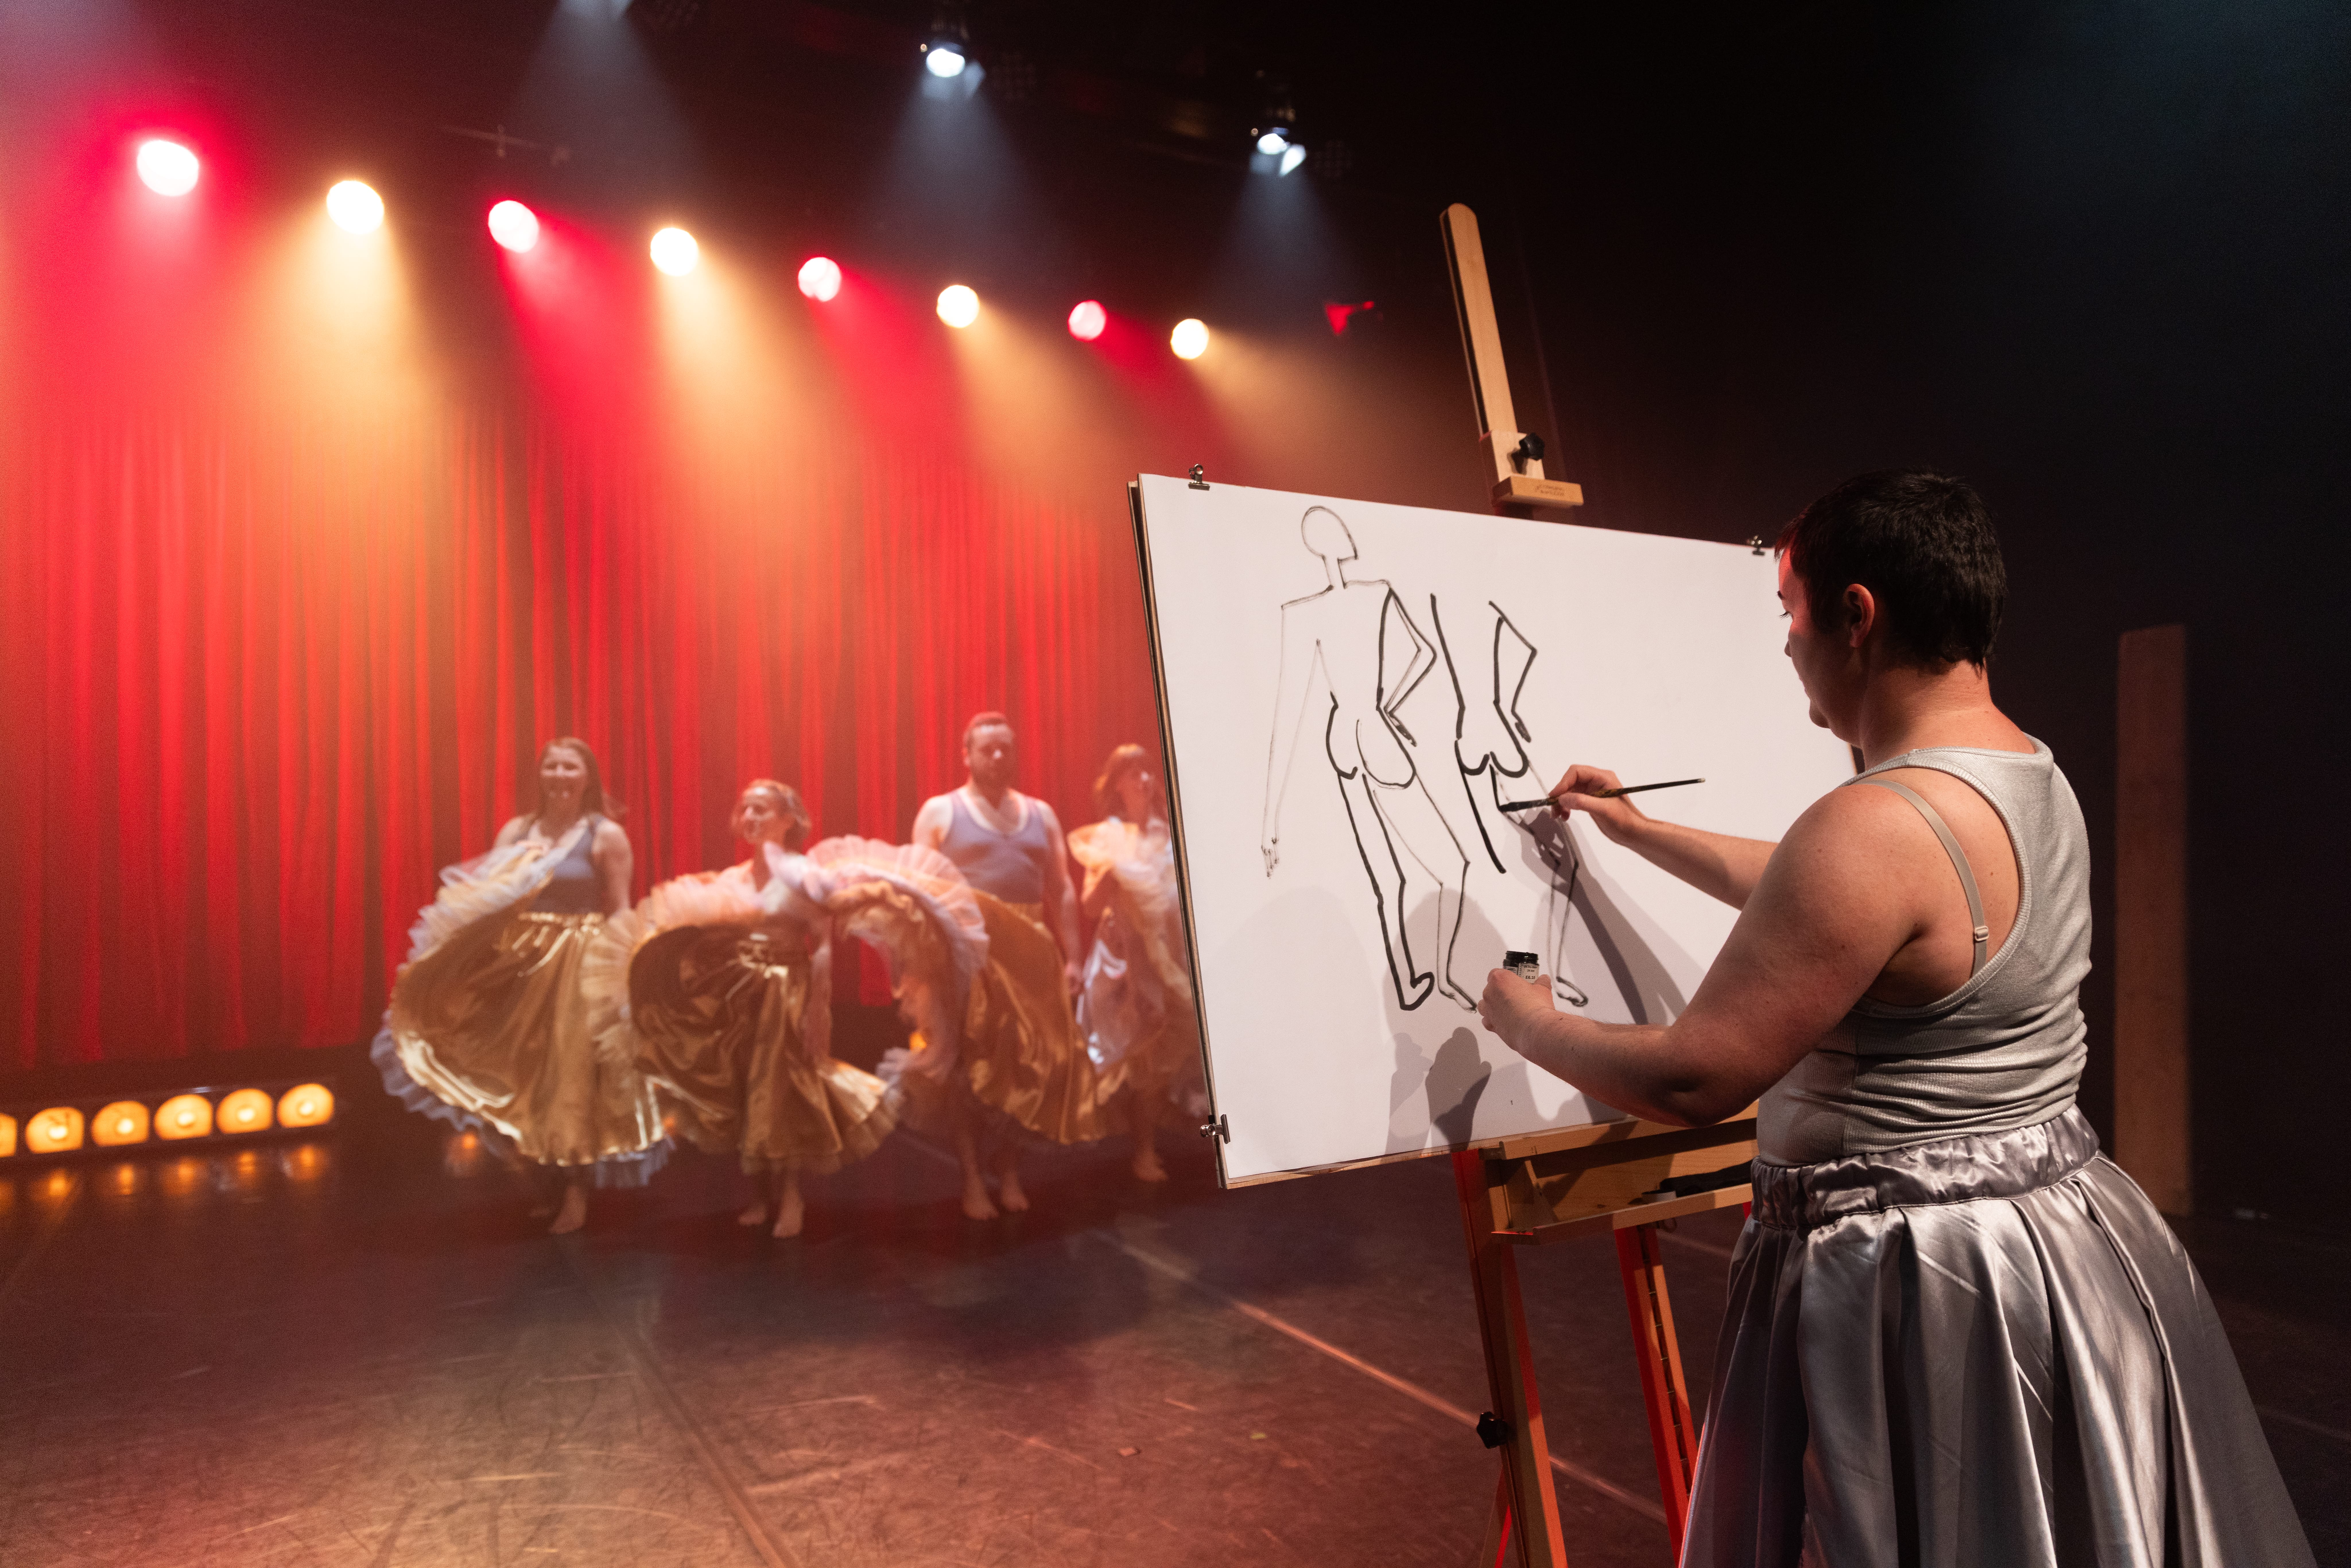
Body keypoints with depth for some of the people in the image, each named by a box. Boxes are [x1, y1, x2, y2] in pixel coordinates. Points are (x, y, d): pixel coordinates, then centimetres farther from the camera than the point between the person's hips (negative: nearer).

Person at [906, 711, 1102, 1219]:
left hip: (1031, 954, 4)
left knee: (1026, 1063, 5)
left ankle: (1010, 1171, 21)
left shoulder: (1040, 814, 13)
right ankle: (972, 1180, 9)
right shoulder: (939, 812, 3)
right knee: (969, 1066, -1)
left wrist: (1072, 958, 5)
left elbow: (1062, 892, 12)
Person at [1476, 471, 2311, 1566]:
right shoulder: (2035, 779, 3)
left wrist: (1531, 1025, -8)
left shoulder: (1879, 825, -28)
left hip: (1913, 1277, -9)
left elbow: (1692, 1081, -26)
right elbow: (1813, 895, 19)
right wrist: (1638, 831, 26)